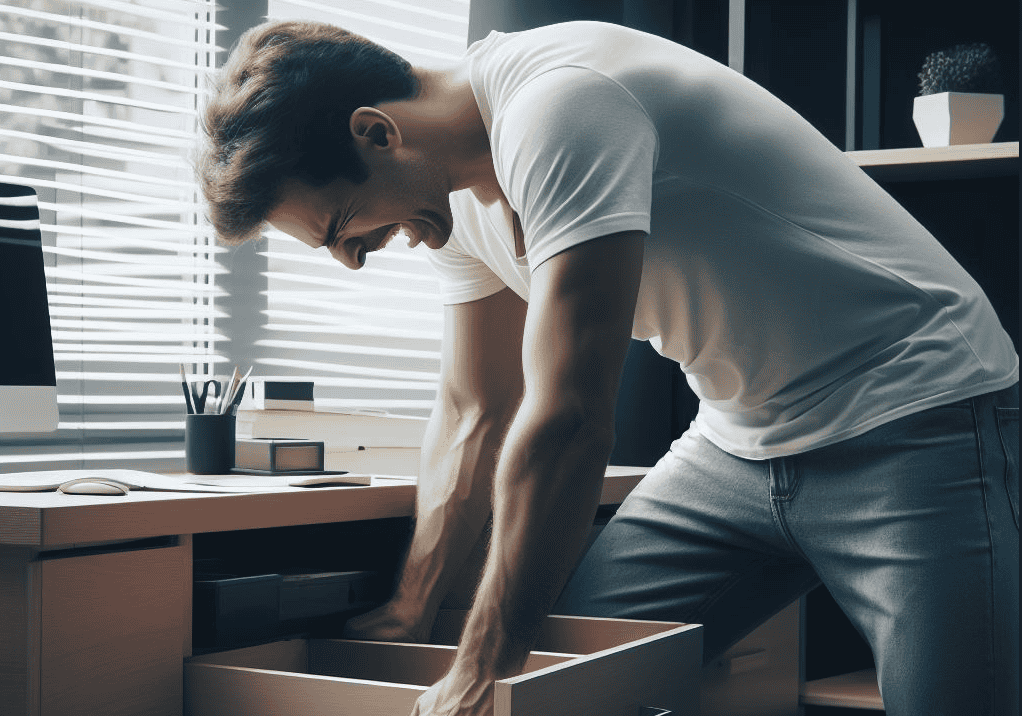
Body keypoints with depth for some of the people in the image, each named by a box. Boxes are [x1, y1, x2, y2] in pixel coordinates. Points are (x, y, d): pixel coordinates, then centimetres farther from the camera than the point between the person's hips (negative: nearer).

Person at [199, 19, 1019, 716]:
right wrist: (410, 613, 14)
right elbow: (476, 415, 14)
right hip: (743, 437, 8)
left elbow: (568, 425, -29)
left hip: (917, 423, -8)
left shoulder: (556, 105, -26)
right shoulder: (455, 192, 2)